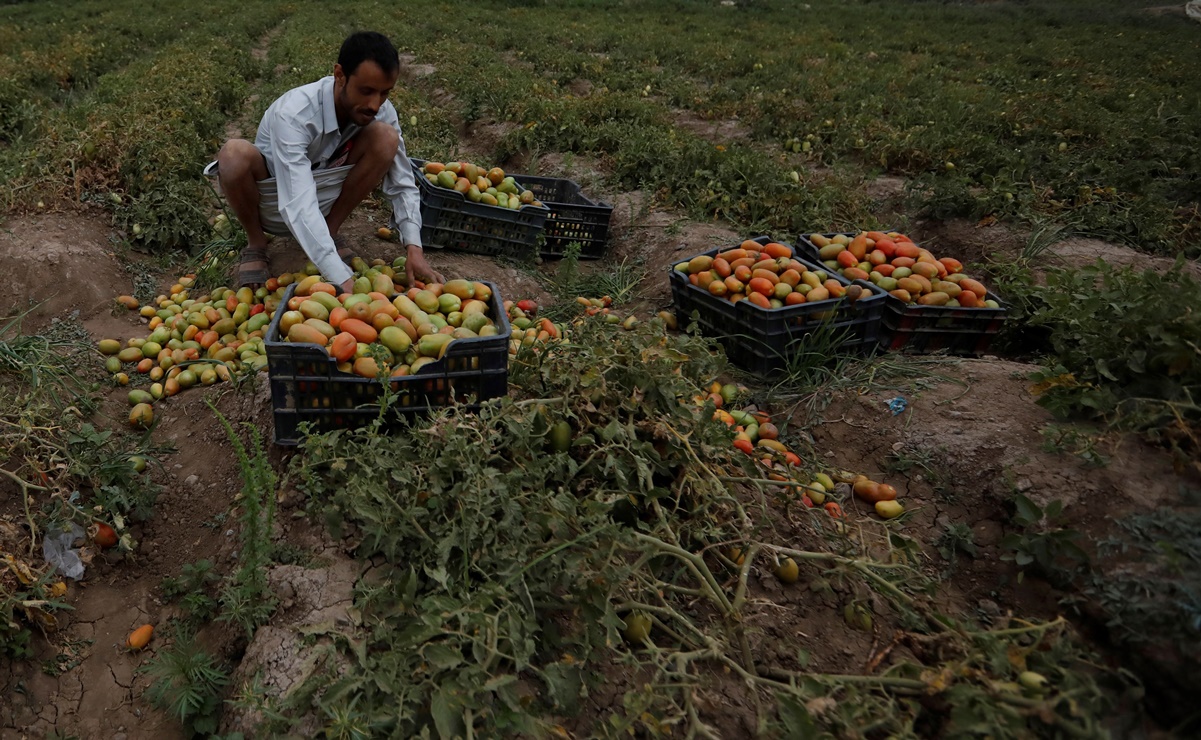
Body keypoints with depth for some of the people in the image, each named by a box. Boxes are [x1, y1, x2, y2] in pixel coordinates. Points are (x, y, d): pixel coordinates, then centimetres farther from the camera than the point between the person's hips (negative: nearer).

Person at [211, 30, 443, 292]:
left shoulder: (382, 112, -19)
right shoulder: (293, 113, -33)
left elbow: (402, 185, -14)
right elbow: (297, 205, -42)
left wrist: (414, 248, -31)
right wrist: (342, 280, -51)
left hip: (322, 197, 3)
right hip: (272, 201, -3)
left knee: (386, 138, -21)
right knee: (235, 154, -37)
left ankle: (330, 231, -2)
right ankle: (256, 244, -6)